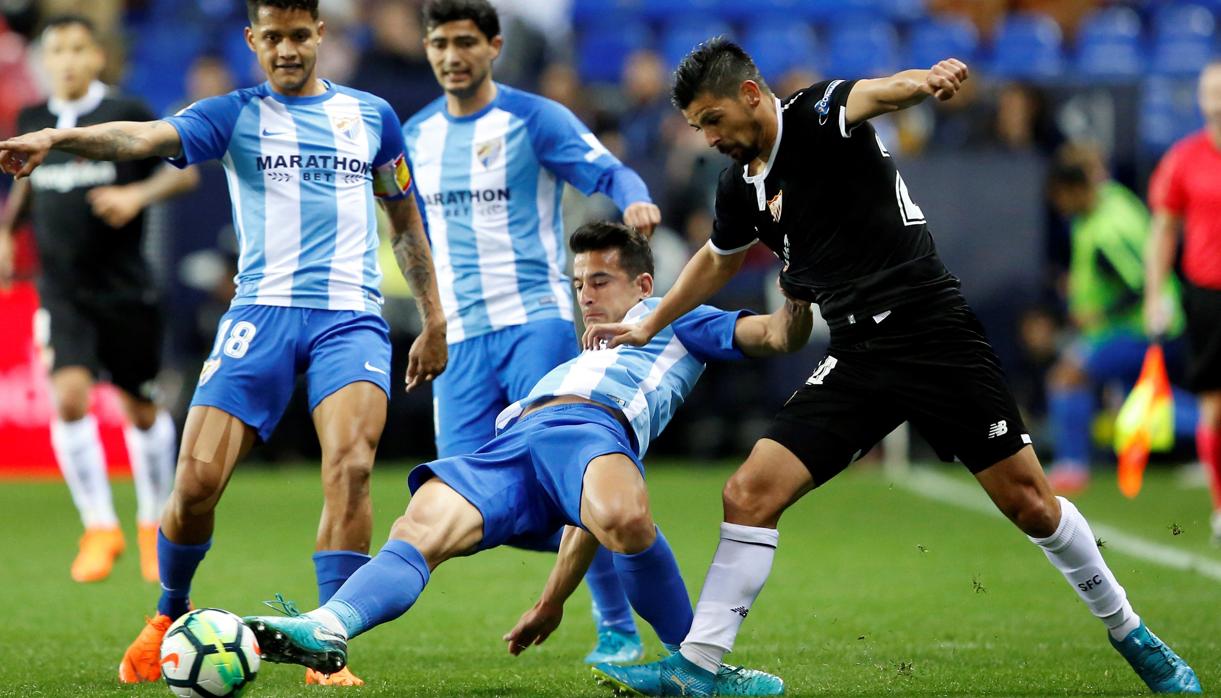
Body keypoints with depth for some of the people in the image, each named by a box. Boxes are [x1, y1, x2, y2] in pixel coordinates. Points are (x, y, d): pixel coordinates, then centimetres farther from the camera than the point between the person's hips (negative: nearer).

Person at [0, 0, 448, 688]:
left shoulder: (371, 115, 13)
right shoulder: (237, 116, 6)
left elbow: (406, 219, 24)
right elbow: (151, 136, -13)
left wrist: (434, 321, 21)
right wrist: (57, 137, -32)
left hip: (350, 316, 1)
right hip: (262, 313, -1)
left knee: (350, 466, -23)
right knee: (197, 480, -9)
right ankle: (169, 618, 19)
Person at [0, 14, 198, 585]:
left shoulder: (127, 115, -6)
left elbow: (185, 171, -4)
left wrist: (139, 194, -20)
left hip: (125, 288, -2)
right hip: (62, 289, 2)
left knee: (141, 409, 8)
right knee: (70, 397, -18)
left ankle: (154, 525, 30)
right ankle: (99, 527, -5)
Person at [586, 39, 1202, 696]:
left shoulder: (817, 112, -8)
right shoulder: (740, 186, 11)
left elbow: (879, 93, -32)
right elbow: (717, 259, 33)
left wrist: (924, 80, -55)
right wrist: (649, 324, 38)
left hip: (934, 331, -6)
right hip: (855, 358, 6)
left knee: (1027, 500, -3)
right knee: (749, 493, -9)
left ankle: (1130, 634, 18)